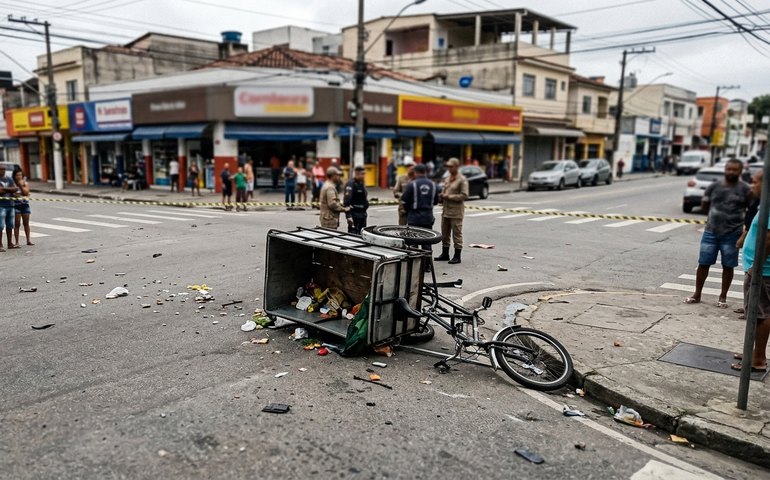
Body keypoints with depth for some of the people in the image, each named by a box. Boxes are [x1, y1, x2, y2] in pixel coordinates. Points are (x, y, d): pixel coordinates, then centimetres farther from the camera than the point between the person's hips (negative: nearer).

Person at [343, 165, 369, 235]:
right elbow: (346, 201, -22)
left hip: (362, 214, 10)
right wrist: (348, 216, -28)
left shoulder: (362, 183, 14)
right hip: (354, 215, -9)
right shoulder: (351, 184, -14)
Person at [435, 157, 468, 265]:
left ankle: (457, 256, 5)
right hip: (446, 210, 8)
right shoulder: (448, 178, 16)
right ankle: (445, 254, 22)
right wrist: (442, 195, 4)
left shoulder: (462, 179, -8)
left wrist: (449, 196, -17)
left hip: (456, 211, -8)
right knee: (445, 233, 12)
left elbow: (464, 195, -16)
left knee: (457, 234, -2)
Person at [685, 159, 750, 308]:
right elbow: (704, 206, 13)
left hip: (732, 235, -2)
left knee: (728, 266, 6)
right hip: (711, 232, 2)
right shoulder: (713, 187, 4)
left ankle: (723, 297, 18)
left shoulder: (745, 190, -3)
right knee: (703, 263, 4)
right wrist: (716, 211, 3)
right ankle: (697, 294, 15)